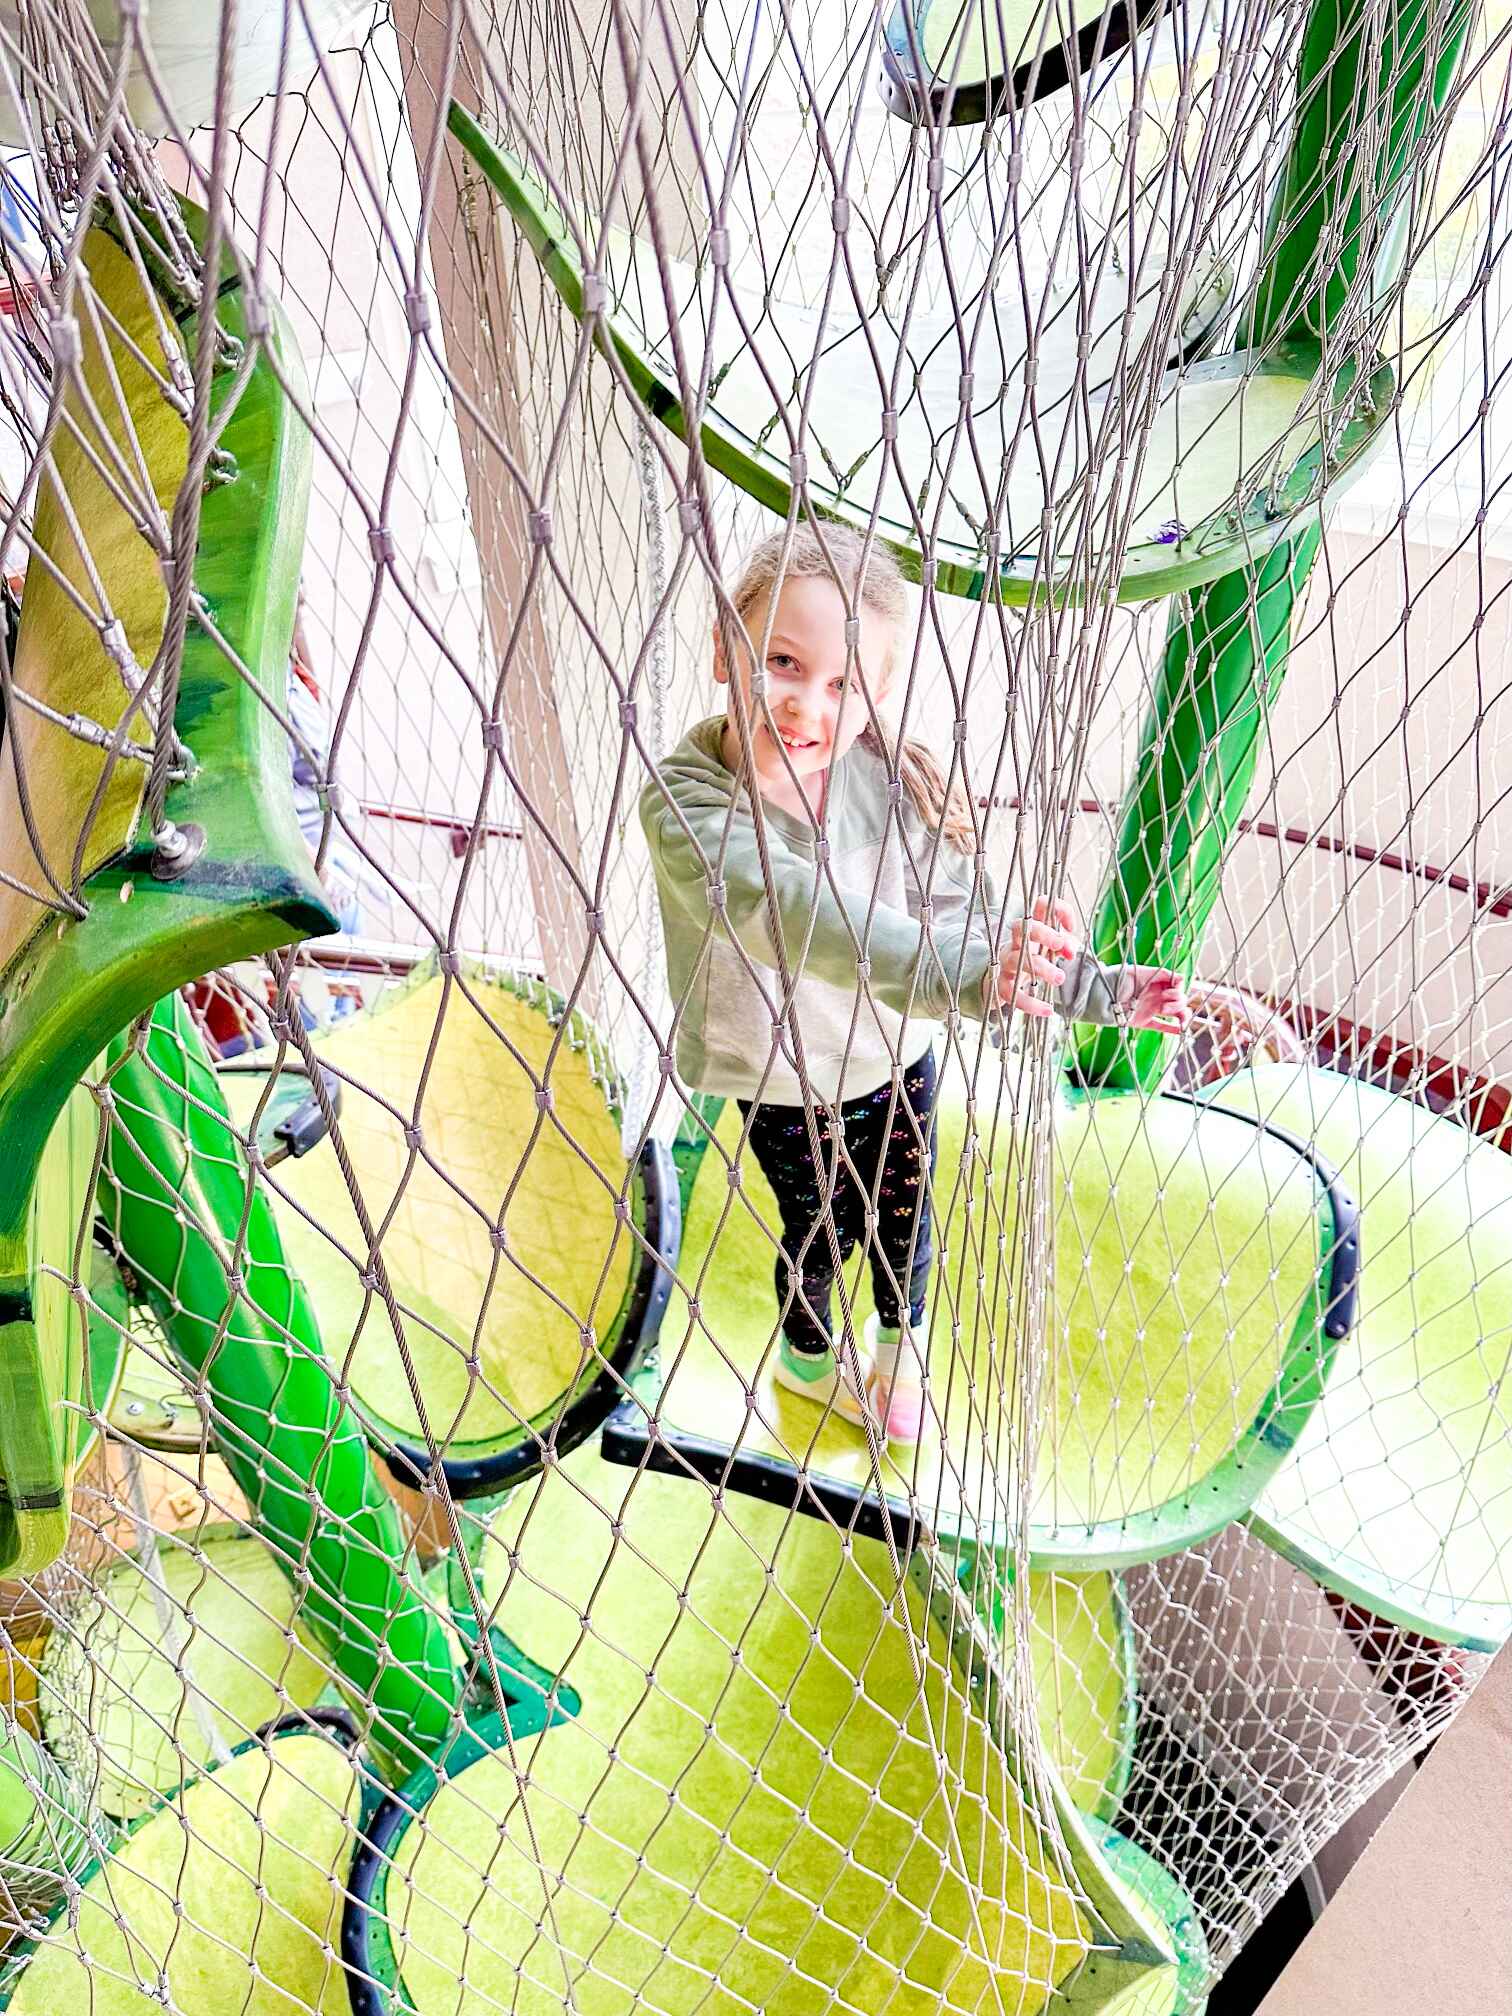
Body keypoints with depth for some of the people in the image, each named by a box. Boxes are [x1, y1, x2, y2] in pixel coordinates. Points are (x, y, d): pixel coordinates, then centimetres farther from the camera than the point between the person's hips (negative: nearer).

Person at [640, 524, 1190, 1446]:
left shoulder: (895, 780, -21)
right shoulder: (685, 801, -31)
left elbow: (968, 923, -14)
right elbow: (793, 909, -48)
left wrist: (1100, 990, -20)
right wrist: (953, 975, -60)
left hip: (899, 1062, 3)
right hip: (788, 1090, -2)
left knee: (903, 1219, 24)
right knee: (819, 1233, 22)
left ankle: (901, 1343, 58)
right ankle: (808, 1355, 57)